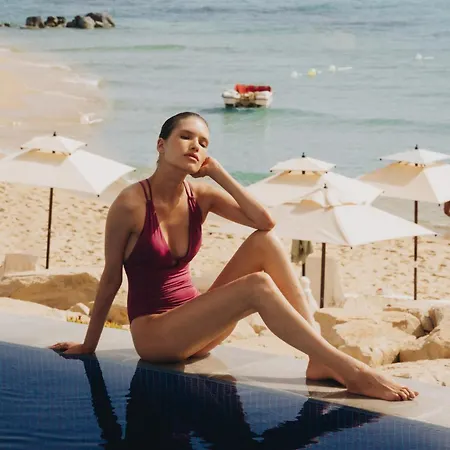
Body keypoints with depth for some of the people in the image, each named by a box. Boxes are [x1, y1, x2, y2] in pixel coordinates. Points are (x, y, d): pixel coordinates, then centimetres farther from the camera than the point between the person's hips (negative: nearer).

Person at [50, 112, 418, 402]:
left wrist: (217, 171, -11)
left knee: (265, 242, -14)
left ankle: (320, 361, -21)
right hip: (153, 333, -6)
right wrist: (88, 346, 2)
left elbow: (265, 221, -12)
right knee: (258, 287, -29)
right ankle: (351, 371, -30)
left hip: (195, 323, 6)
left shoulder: (201, 196, 1)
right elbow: (111, 278, -7)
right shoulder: (131, 204, -15)